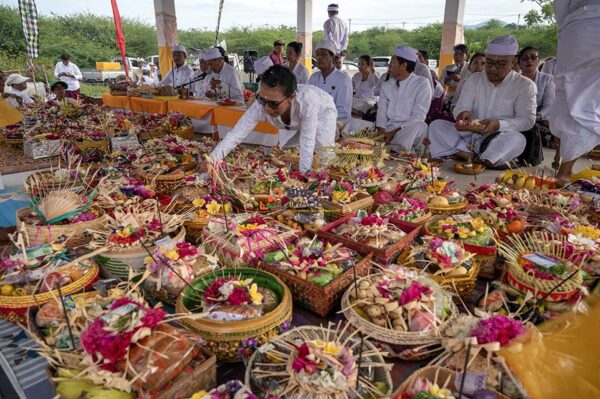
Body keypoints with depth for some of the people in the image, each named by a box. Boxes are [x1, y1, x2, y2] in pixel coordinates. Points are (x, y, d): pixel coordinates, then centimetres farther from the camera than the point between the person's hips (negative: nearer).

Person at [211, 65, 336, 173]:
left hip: (322, 110, -3)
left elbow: (307, 142, -42)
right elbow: (235, 135, -39)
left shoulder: (307, 100, -48)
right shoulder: (261, 105, -38)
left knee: (323, 146, -21)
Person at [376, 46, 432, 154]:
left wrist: (395, 132, -19)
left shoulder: (422, 84, -2)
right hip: (388, 129, 3)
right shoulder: (386, 86, 14)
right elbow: (381, 113, 7)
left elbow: (418, 117, -10)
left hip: (409, 129, -3)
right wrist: (382, 131, -13)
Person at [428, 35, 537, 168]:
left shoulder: (525, 85, 0)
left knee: (517, 139, -36)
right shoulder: (474, 79, 8)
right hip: (470, 136, 3)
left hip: (500, 140, -3)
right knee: (436, 125, -17)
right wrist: (462, 114, -27)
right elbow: (459, 108, 0)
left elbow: (528, 120, -8)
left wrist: (498, 124, -27)